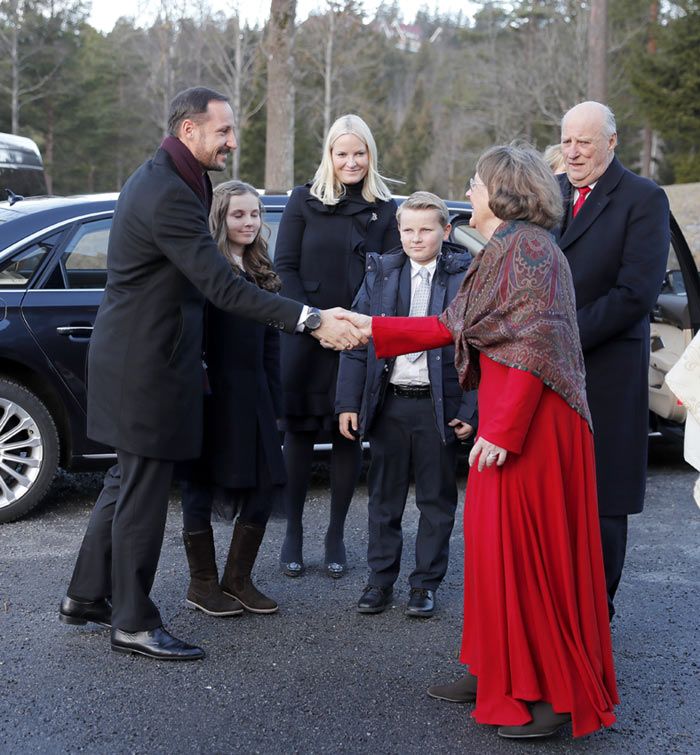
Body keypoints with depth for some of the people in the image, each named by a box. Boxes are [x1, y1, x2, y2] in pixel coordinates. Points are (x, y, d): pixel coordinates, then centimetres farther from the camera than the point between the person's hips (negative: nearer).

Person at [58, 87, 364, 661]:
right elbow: (223, 286, -28)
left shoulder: (159, 180, 12)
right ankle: (133, 622, 12)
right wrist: (311, 320, -31)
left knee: (129, 479, 19)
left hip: (134, 354, 11)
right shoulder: (169, 196, -23)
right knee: (144, 490, -1)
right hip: (146, 364, -11)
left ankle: (87, 596, 31)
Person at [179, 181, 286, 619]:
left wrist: (275, 404, 12)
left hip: (252, 395, 7)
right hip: (208, 395, -7)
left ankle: (238, 580, 20)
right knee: (202, 487, 5)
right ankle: (203, 584, 19)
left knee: (267, 484, 5)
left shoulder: (263, 274, 14)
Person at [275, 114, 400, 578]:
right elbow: (285, 265, 0)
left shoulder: (384, 209, 6)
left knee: (349, 434, 5)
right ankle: (293, 533, 14)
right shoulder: (304, 201, 4)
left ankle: (336, 536, 16)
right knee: (300, 430, 2)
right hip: (306, 336, -1)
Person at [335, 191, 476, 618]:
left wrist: (470, 410, -10)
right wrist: (349, 402, -1)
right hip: (389, 402, 3)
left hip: (439, 405, -2)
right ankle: (381, 579, 23)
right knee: (384, 497, 11)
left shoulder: (465, 277, -3)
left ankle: (426, 583, 20)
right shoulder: (381, 273, 5)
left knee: (437, 499, 8)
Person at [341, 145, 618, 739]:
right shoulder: (500, 252, 16)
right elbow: (451, 327, 18)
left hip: (531, 422, -10)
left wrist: (502, 430, -22)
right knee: (496, 545, 14)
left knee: (529, 550, -4)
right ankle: (498, 674, 25)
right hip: (502, 416, 10)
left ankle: (558, 696, 7)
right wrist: (373, 328, 20)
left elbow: (538, 345, -21)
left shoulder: (528, 248, -14)